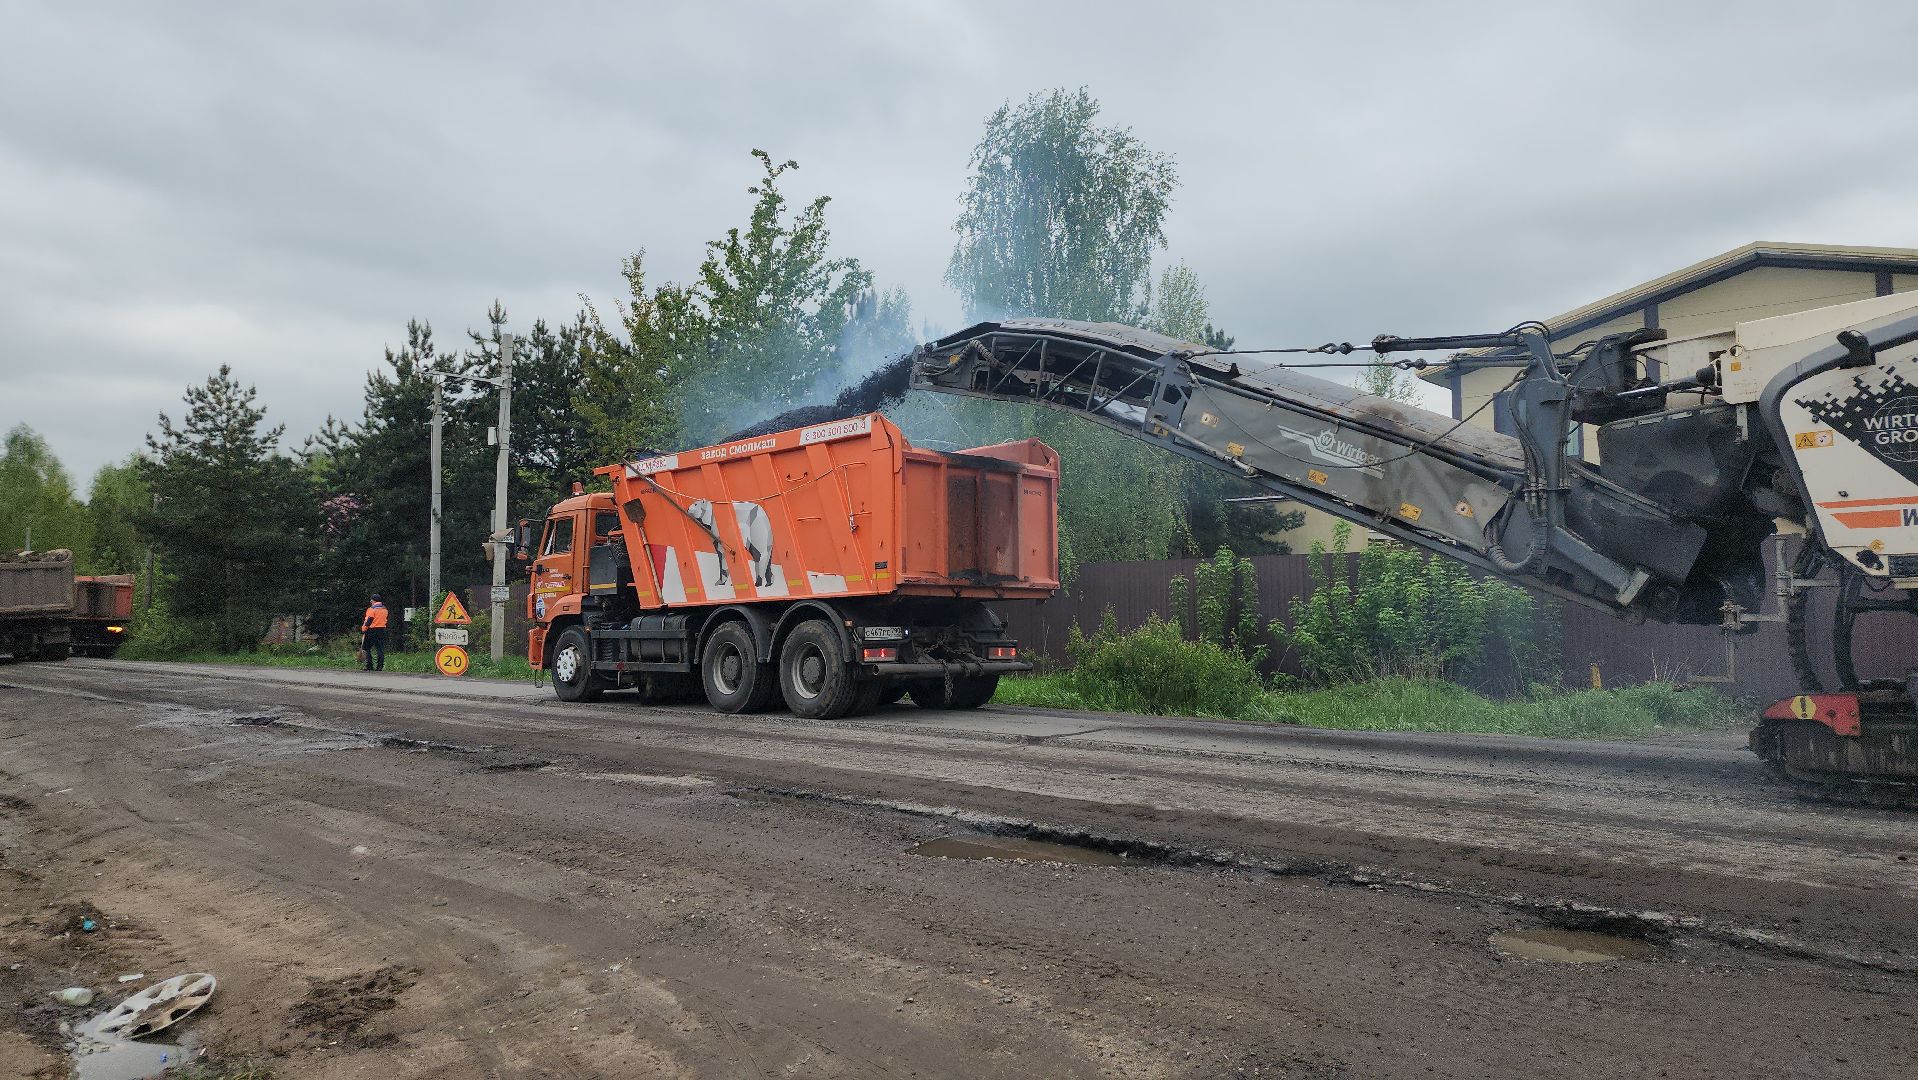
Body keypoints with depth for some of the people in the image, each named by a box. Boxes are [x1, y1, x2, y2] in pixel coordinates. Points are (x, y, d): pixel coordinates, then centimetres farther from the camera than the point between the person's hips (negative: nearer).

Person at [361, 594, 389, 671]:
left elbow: (368, 621, -13)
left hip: (372, 630, -6)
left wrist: (363, 630, -6)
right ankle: (380, 666, 1)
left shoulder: (372, 609, -11)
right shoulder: (385, 609, 11)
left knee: (367, 648, 4)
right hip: (382, 630, 6)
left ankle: (369, 666, 0)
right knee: (380, 648, 5)